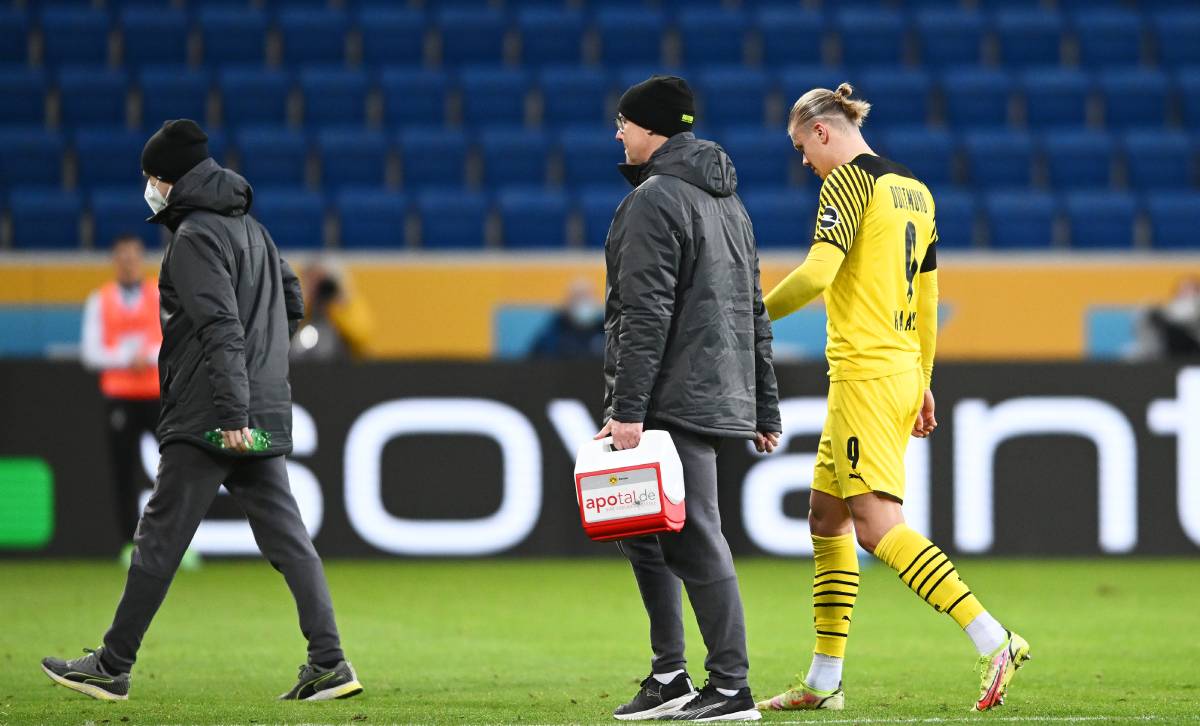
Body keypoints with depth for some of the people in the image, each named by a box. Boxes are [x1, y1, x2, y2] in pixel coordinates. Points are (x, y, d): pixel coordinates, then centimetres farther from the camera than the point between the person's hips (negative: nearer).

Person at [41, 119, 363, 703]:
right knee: (287, 538, 4)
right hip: (267, 410, 9)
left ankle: (112, 666, 2)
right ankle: (329, 664, -3)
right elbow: (293, 302, 26)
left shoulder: (195, 236, -10)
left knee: (159, 539, -3)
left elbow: (221, 326, -20)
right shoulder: (251, 228, 17)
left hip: (210, 417, -9)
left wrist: (231, 411, -25)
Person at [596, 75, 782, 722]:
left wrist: (627, 409, -21)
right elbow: (755, 313, 21)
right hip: (719, 394, 10)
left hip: (673, 401, -10)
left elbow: (646, 313, -19)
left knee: (695, 542, -7)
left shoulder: (655, 199, -12)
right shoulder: (727, 200, 19)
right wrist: (765, 409, 23)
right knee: (642, 531, 16)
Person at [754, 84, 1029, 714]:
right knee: (827, 517, 14)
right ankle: (824, 681, 16)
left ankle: (994, 642, -22)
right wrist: (923, 384, 27)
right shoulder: (914, 191, 17)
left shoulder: (849, 179, -9)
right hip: (901, 370, 10)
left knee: (877, 523, -13)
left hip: (865, 373, -9)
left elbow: (819, 272, -21)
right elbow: (926, 301, 21)